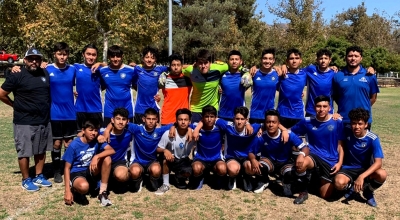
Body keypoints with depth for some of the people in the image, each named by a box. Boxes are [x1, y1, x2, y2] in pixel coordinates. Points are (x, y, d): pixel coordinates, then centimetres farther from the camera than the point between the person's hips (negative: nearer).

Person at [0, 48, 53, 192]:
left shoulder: (45, 74, 6)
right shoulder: (17, 76, -9)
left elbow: (50, 93, 22)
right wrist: (15, 105, 2)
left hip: (44, 121, 6)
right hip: (24, 122, -5)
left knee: (41, 151, 14)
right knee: (24, 152, 3)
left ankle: (39, 177, 28)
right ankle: (26, 180, 17)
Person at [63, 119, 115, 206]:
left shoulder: (97, 140, -8)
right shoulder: (74, 145, -17)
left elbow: (112, 150, -20)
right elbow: (67, 168, -14)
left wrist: (96, 157, -35)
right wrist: (67, 191, -21)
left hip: (91, 171, 5)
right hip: (76, 173, -4)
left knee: (107, 158, -23)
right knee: (84, 186, -39)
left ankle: (102, 192, -12)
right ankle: (75, 190, 1)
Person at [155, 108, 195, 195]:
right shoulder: (168, 133, -21)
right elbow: (158, 149, -14)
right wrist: (165, 150, -38)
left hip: (184, 161, 1)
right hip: (171, 159, -1)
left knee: (187, 173, -30)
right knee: (165, 157, -35)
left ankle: (179, 179, 11)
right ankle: (165, 184, -14)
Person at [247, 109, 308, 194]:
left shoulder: (288, 135, -21)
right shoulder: (261, 137, -19)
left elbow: (305, 148, -22)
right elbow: (251, 152, -6)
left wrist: (301, 154, -47)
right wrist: (253, 160, -31)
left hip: (285, 163, -1)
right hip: (269, 161, 1)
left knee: (290, 173, -37)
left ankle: (287, 184, 3)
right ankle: (263, 181, 5)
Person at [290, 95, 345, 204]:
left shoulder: (337, 122, -4)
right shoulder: (307, 121, -2)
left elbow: (340, 145, 2)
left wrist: (340, 162, -6)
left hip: (331, 161, 0)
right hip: (314, 156, 0)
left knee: (325, 195, -2)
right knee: (301, 164, -37)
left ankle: (320, 179, 33)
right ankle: (303, 192, -9)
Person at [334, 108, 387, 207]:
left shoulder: (373, 139, -18)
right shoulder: (347, 134, -12)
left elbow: (378, 162, -25)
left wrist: (361, 176, -38)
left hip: (365, 169, 0)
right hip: (348, 168, 0)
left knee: (382, 174, -33)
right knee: (339, 183, -34)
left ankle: (368, 192, 3)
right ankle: (351, 187, 7)